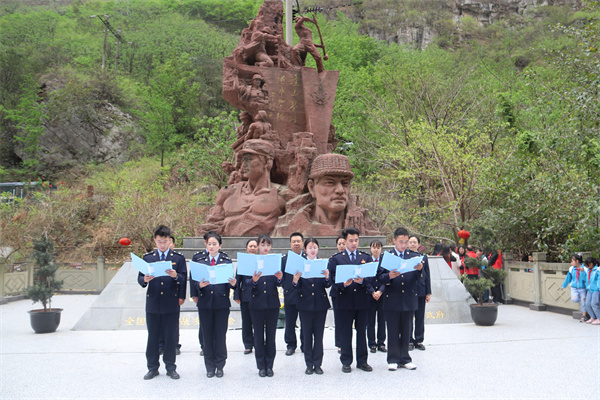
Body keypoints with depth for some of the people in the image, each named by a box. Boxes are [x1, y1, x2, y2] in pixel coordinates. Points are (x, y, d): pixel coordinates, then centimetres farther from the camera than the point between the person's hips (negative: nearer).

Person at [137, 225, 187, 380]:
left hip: (171, 304, -1)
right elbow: (140, 278, 4)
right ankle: (152, 367, 19)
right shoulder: (147, 257, 9)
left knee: (171, 337, 4)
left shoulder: (178, 258, 6)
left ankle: (170, 367, 16)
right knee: (152, 337, 7)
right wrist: (144, 280, -19)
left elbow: (184, 280, -2)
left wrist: (176, 276, -23)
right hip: (152, 304, 1)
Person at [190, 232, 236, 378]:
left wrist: (233, 283, -22)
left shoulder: (227, 261, 4)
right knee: (207, 336, 7)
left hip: (221, 303, -1)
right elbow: (192, 281, 2)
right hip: (205, 303, 1)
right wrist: (199, 285, -19)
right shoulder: (200, 261, 7)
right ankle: (210, 366, 19)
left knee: (220, 335, 4)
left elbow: (230, 282, 1)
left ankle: (220, 366, 17)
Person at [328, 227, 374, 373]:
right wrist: (343, 284, -19)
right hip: (345, 301, -2)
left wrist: (362, 281, -15)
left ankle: (362, 361, 18)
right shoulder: (336, 259, 6)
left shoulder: (366, 258, 12)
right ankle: (346, 362, 14)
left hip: (362, 300, 2)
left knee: (362, 332, 8)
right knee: (345, 333, 3)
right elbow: (331, 279, -1)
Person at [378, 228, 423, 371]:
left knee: (406, 331, 9)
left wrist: (420, 270, -22)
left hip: (409, 300, 2)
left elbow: (420, 279, -1)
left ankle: (405, 359, 19)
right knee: (393, 331, 5)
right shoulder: (386, 256, 2)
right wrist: (389, 276, -25)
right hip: (392, 300, -2)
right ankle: (393, 360, 15)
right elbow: (380, 277, -4)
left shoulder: (414, 256, 8)